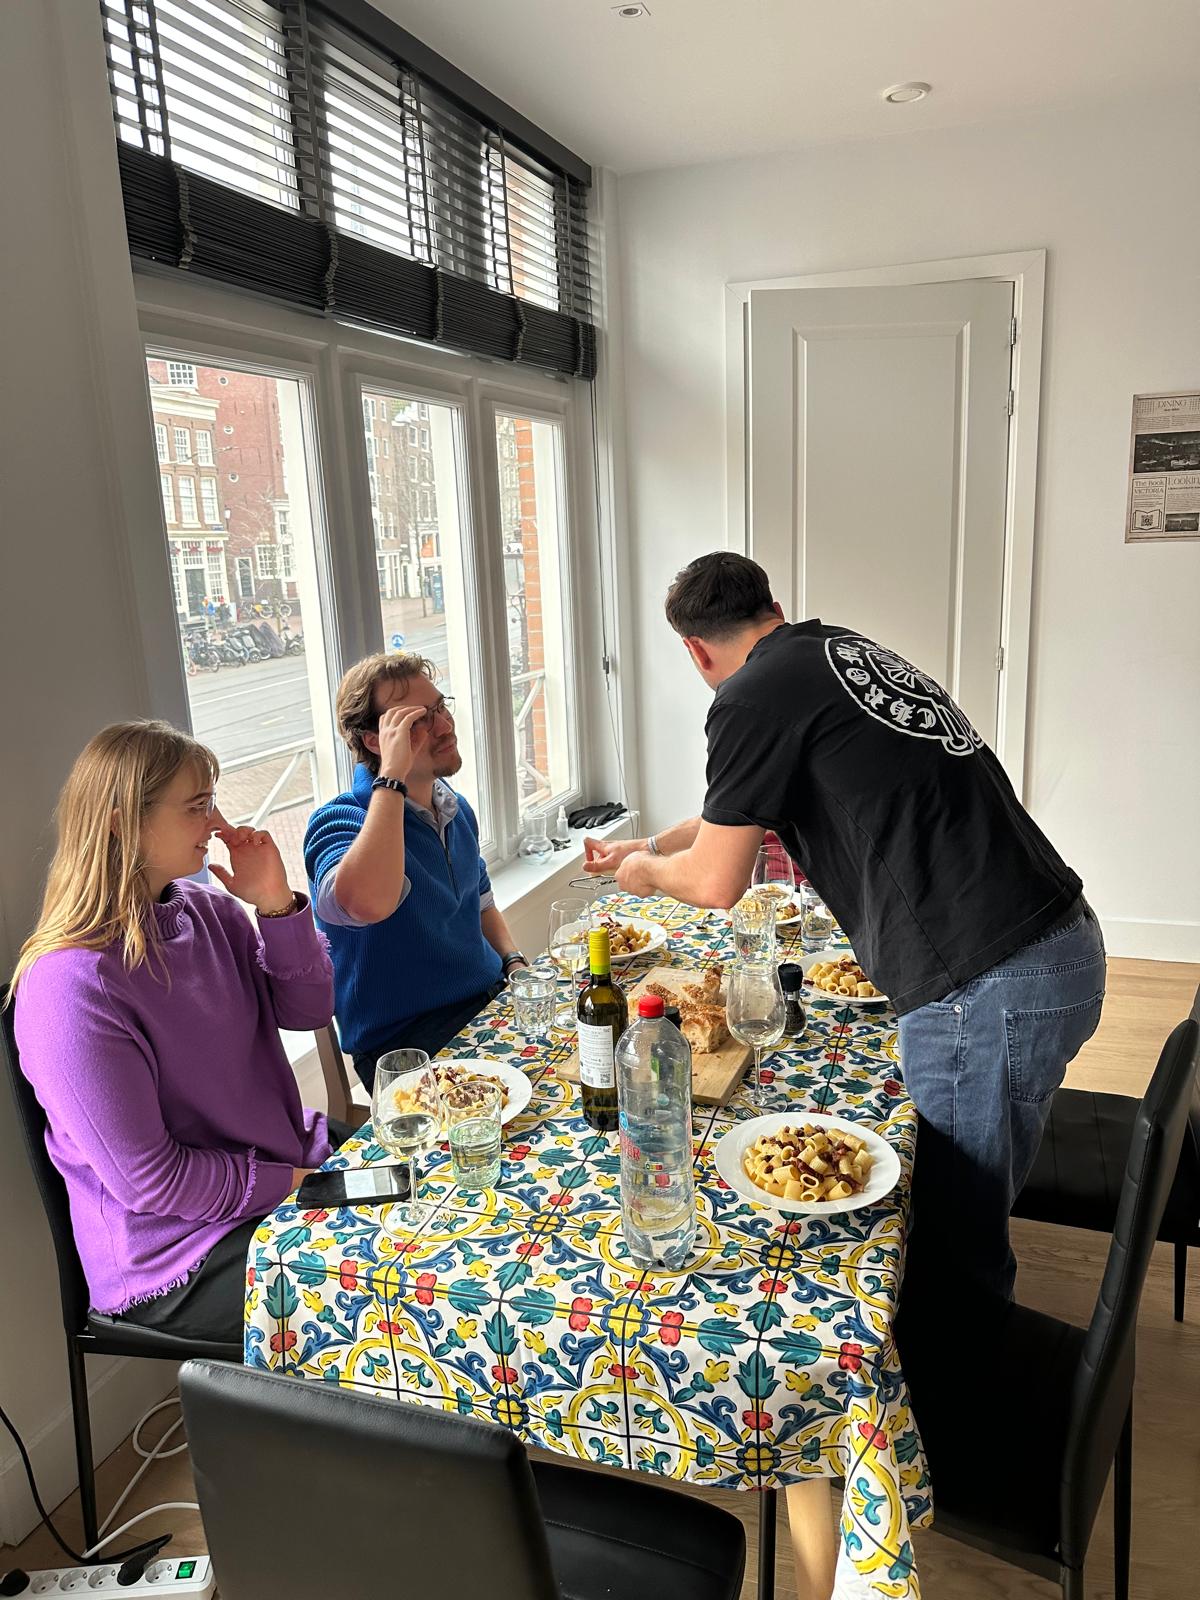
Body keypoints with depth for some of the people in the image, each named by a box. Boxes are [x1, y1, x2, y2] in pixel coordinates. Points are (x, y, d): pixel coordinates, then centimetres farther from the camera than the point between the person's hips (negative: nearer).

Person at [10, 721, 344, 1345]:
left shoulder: (208, 909, -2)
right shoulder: (70, 986, -26)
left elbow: (307, 1010, 3)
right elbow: (147, 1179, -23)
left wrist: (276, 904, -13)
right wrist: (298, 1185, -16)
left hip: (293, 1157, 8)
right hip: (179, 1257, -7)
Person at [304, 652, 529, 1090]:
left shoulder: (456, 809, 11)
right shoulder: (338, 821, -16)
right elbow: (369, 903, -40)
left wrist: (516, 965, 5)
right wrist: (393, 775, -33)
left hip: (492, 1003, 8)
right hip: (407, 1042, -8)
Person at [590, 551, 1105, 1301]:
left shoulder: (753, 697, -10)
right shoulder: (844, 648, 17)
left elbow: (716, 883, -5)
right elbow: (740, 810, 30)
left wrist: (647, 872, 17)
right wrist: (650, 846, 40)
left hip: (987, 986, -9)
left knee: (951, 1245, 8)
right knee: (972, 1215, 24)